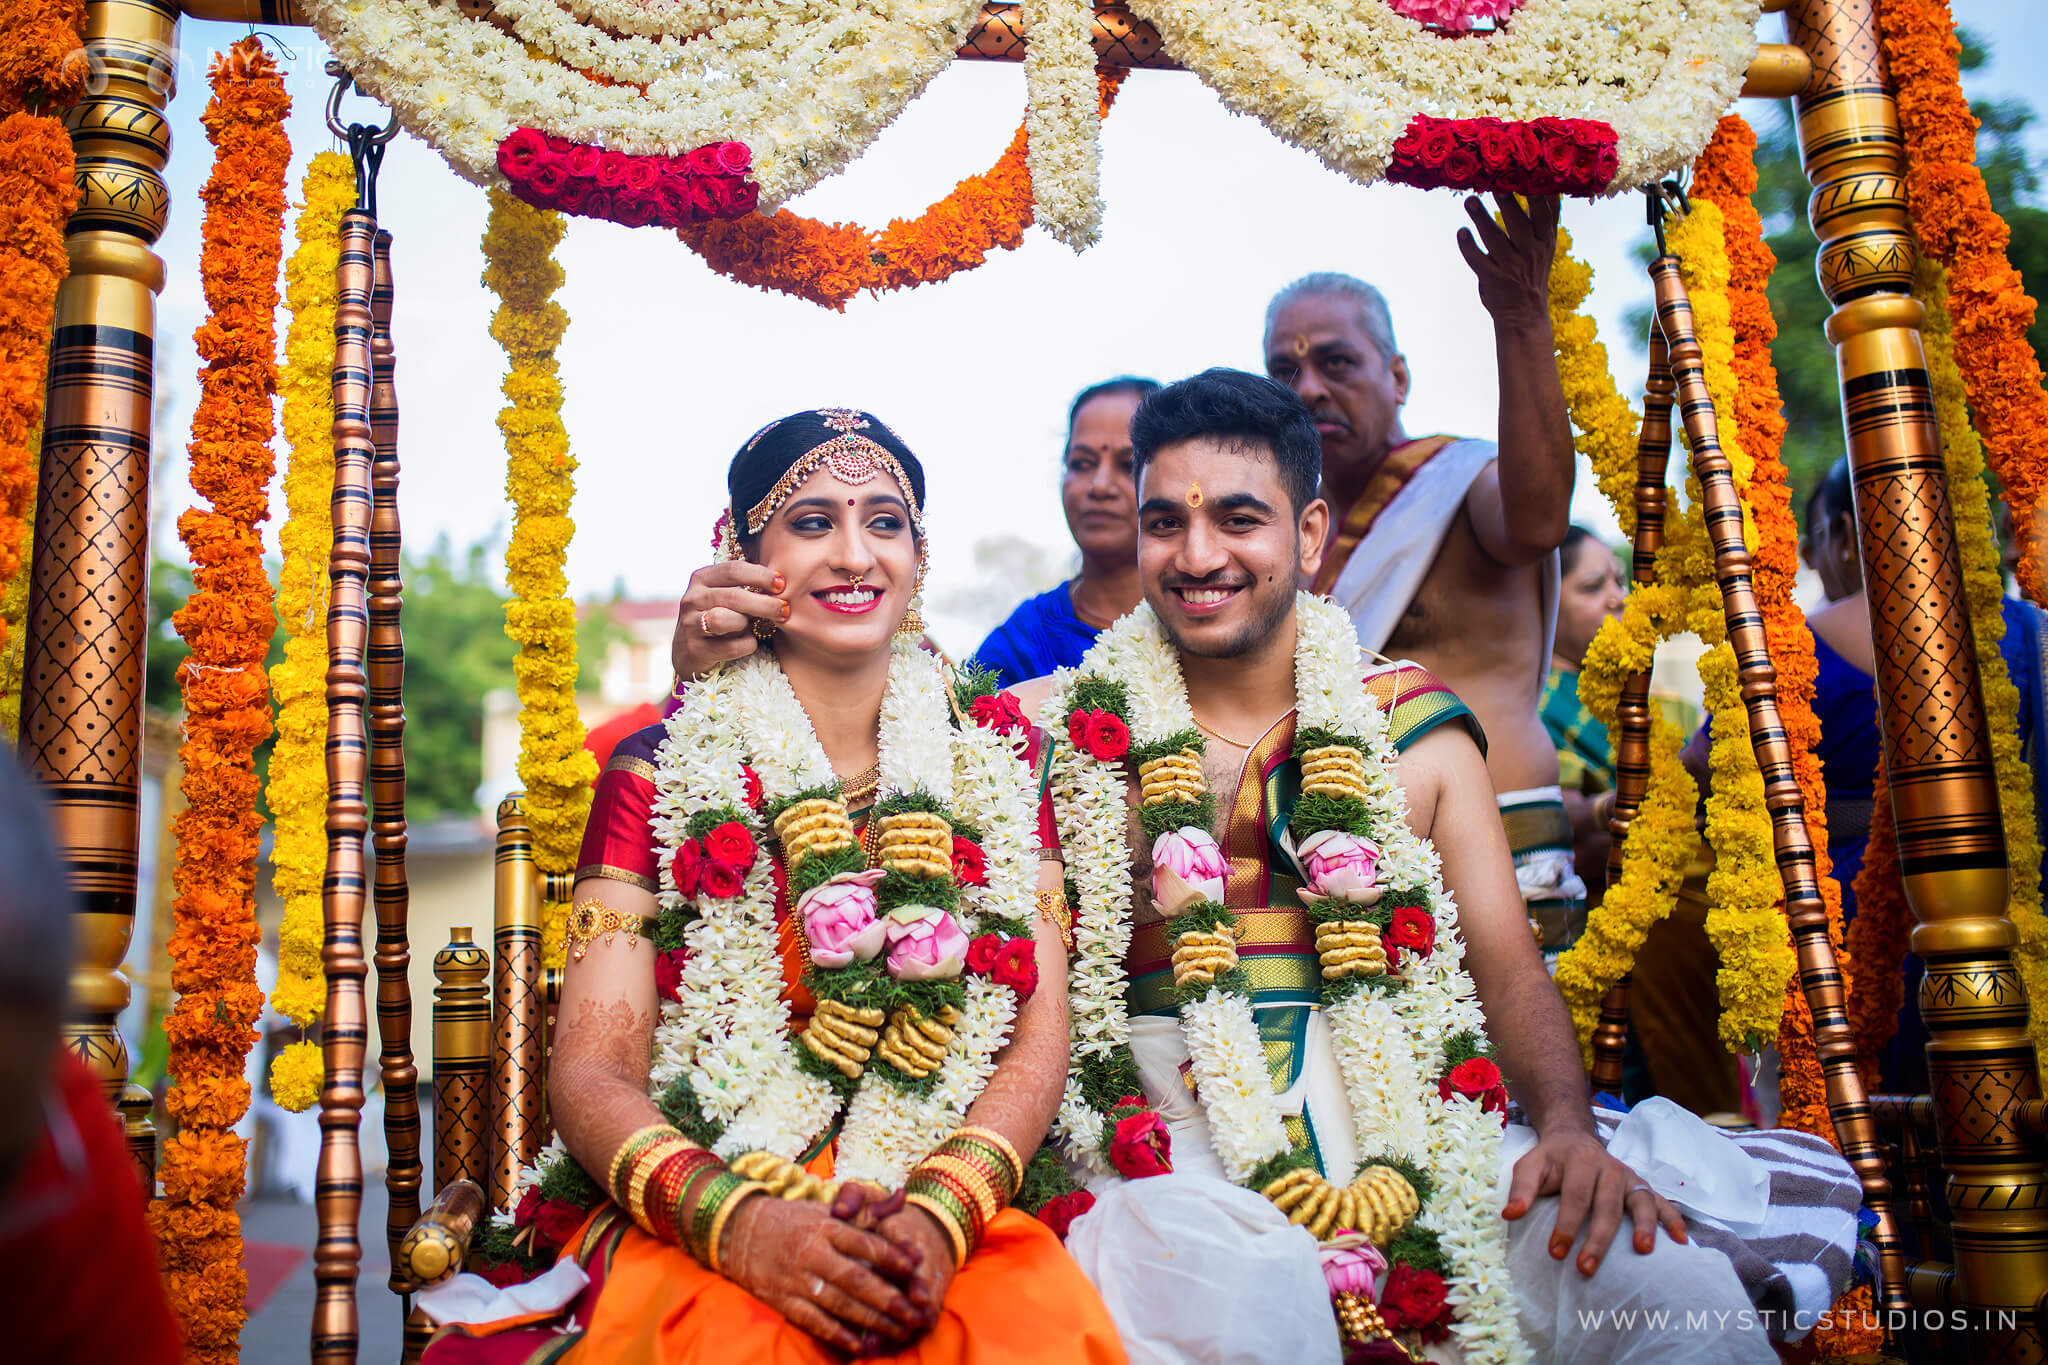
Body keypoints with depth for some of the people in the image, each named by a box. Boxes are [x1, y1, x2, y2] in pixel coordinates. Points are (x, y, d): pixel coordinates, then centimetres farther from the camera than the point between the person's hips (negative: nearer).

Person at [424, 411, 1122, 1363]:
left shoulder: (993, 765, 12)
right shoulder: (657, 775, 7)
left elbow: (1040, 1038, 5)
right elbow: (592, 1072, 0)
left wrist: (938, 1214, -15)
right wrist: (742, 1223, -19)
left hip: (958, 1206, 1)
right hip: (696, 1221, -1)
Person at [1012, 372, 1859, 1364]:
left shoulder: (1413, 728, 10)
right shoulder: (1061, 725, 5)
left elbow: (1507, 966, 8)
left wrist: (1566, 1125, -11)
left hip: (1404, 1140, 3)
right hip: (1176, 1153, -3)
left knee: (1665, 1281, -20)